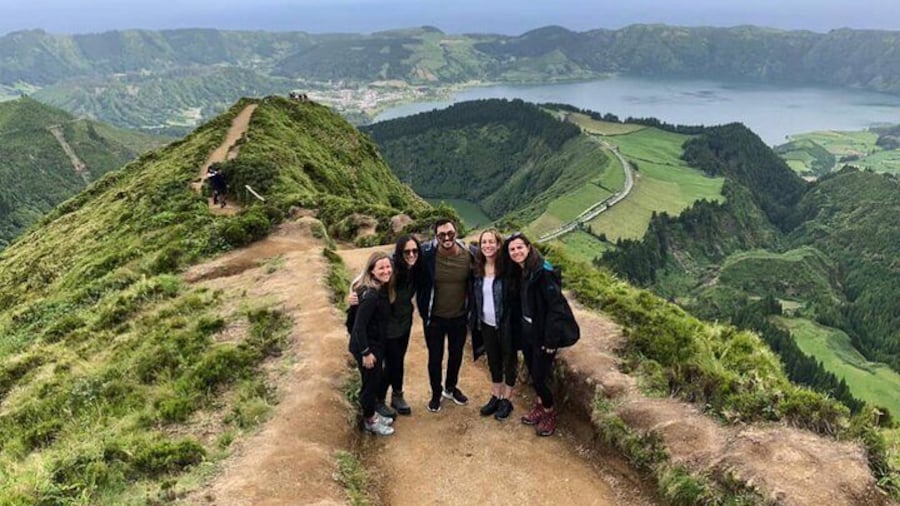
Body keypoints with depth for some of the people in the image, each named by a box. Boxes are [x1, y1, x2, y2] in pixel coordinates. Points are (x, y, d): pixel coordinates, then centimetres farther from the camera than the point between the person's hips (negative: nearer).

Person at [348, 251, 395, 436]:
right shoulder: (370, 294, -29)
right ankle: (370, 421, 28)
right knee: (371, 382, 9)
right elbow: (359, 325, -27)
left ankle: (372, 414, 40)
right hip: (366, 345, -9)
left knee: (376, 380, 22)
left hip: (376, 343, 9)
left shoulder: (382, 288, -1)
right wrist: (366, 352, -22)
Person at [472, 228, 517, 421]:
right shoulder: (478, 268, 0)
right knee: (493, 361, 18)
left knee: (509, 360, 11)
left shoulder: (506, 267, -16)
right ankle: (495, 397, 33)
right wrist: (476, 320, 8)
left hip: (506, 323, -5)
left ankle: (507, 400, 24)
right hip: (486, 323, 5)